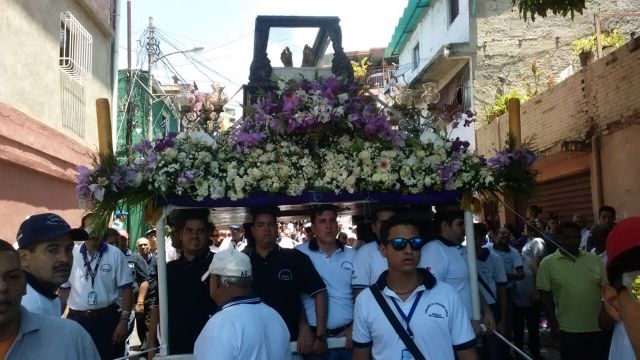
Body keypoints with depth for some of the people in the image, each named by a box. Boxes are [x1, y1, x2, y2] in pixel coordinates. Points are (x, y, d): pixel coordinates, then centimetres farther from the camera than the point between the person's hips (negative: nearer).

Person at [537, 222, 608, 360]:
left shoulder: (595, 260, 3)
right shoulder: (548, 263, -5)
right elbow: (545, 295, -4)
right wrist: (554, 325, -7)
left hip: (599, 328, 3)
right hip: (569, 330, -3)